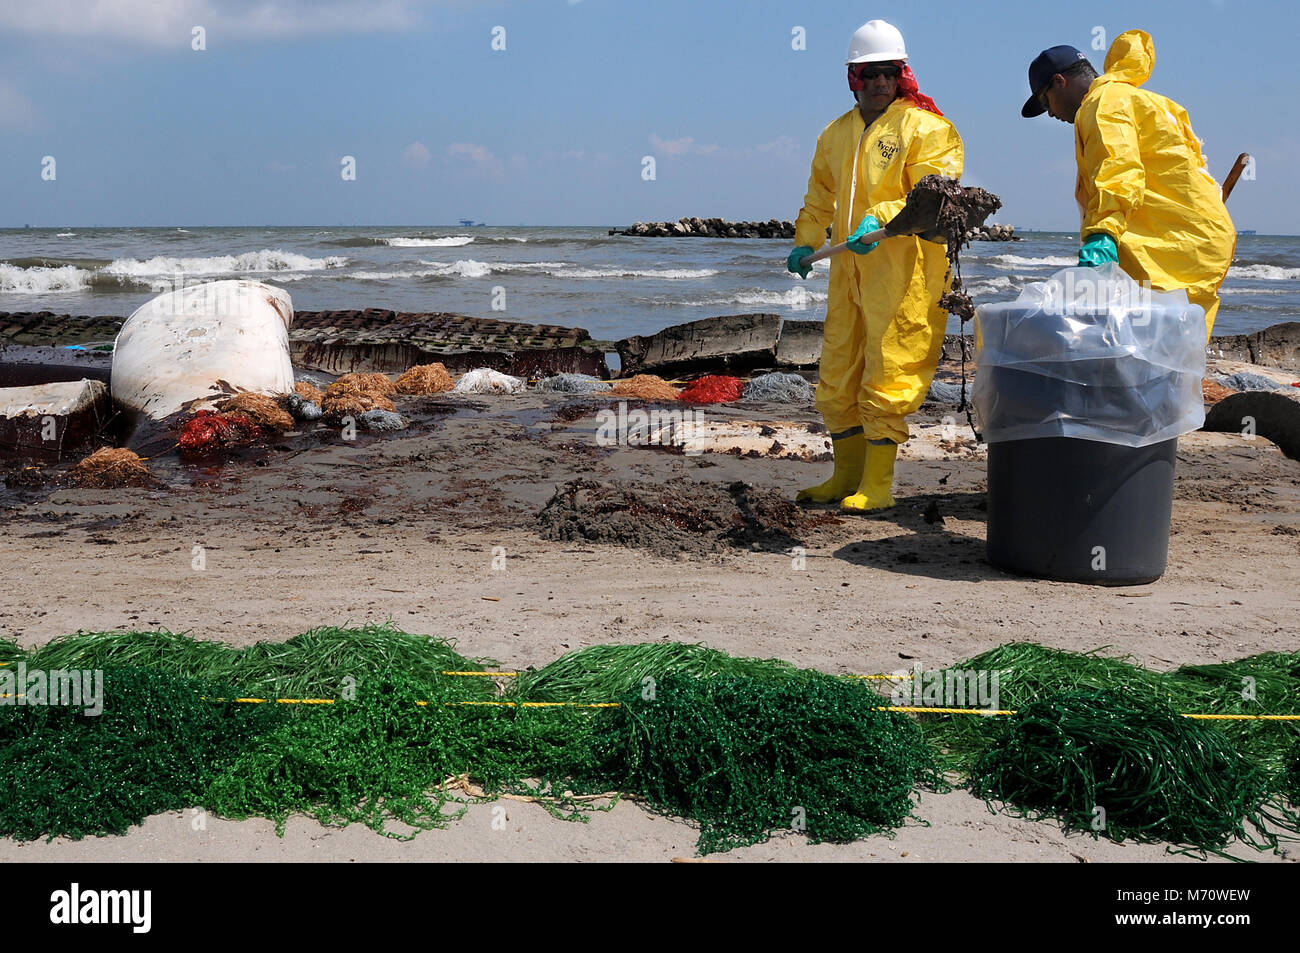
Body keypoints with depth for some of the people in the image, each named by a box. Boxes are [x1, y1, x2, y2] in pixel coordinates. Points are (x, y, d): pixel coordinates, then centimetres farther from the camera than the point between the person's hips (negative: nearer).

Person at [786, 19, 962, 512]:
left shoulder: (925, 128, -5)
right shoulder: (836, 134, 16)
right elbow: (819, 195, 30)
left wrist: (881, 219, -28)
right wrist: (805, 243, 21)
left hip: (905, 273, -7)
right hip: (848, 273, 7)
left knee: (887, 379, -5)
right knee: (837, 377, 11)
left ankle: (877, 485, 4)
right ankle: (847, 475, 24)